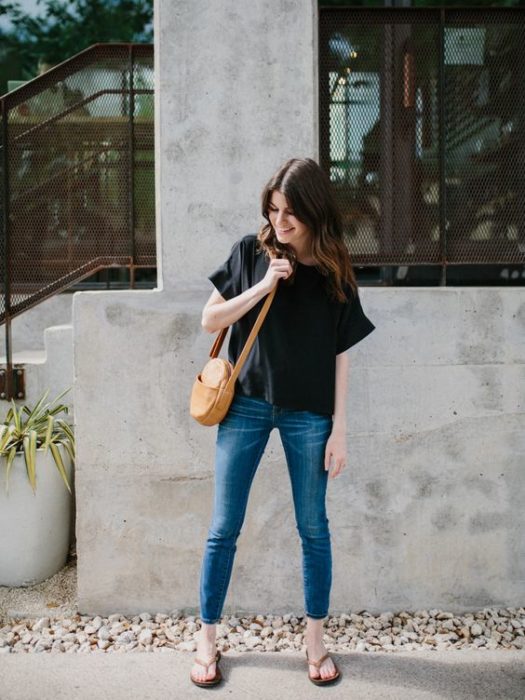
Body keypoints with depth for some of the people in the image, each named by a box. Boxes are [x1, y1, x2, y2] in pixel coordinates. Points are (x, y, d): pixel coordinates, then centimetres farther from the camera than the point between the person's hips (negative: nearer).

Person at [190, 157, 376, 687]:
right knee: (224, 529, 6)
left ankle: (315, 640, 27)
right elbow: (209, 320, -1)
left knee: (313, 529, 9)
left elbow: (340, 353, 2)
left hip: (308, 415, 1)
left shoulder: (334, 270, 1)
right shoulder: (251, 252, -1)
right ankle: (207, 639, 23)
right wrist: (263, 286, -14)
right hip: (246, 404, 0)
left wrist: (339, 426, -2)